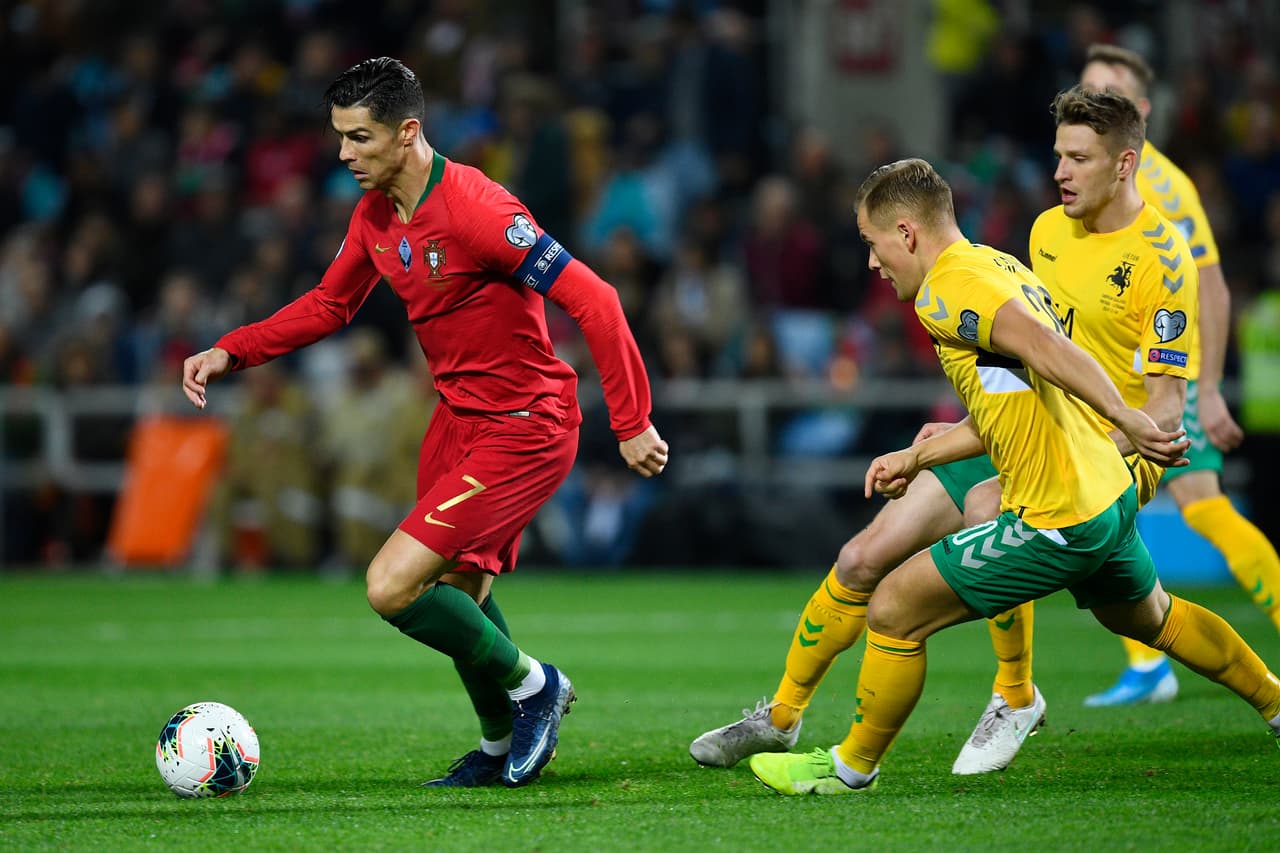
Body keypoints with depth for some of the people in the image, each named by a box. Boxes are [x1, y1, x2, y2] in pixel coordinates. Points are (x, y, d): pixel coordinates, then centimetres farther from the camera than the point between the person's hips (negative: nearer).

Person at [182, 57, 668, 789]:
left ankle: (530, 686, 7)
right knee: (458, 593, 19)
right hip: (460, 420, 9)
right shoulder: (375, 215, 1)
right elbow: (330, 305, 18)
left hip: (524, 432, -9)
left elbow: (592, 300, -25)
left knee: (393, 588, -15)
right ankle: (502, 748, 40)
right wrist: (232, 353, 7)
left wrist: (631, 422, -24)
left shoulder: (474, 209, -25)